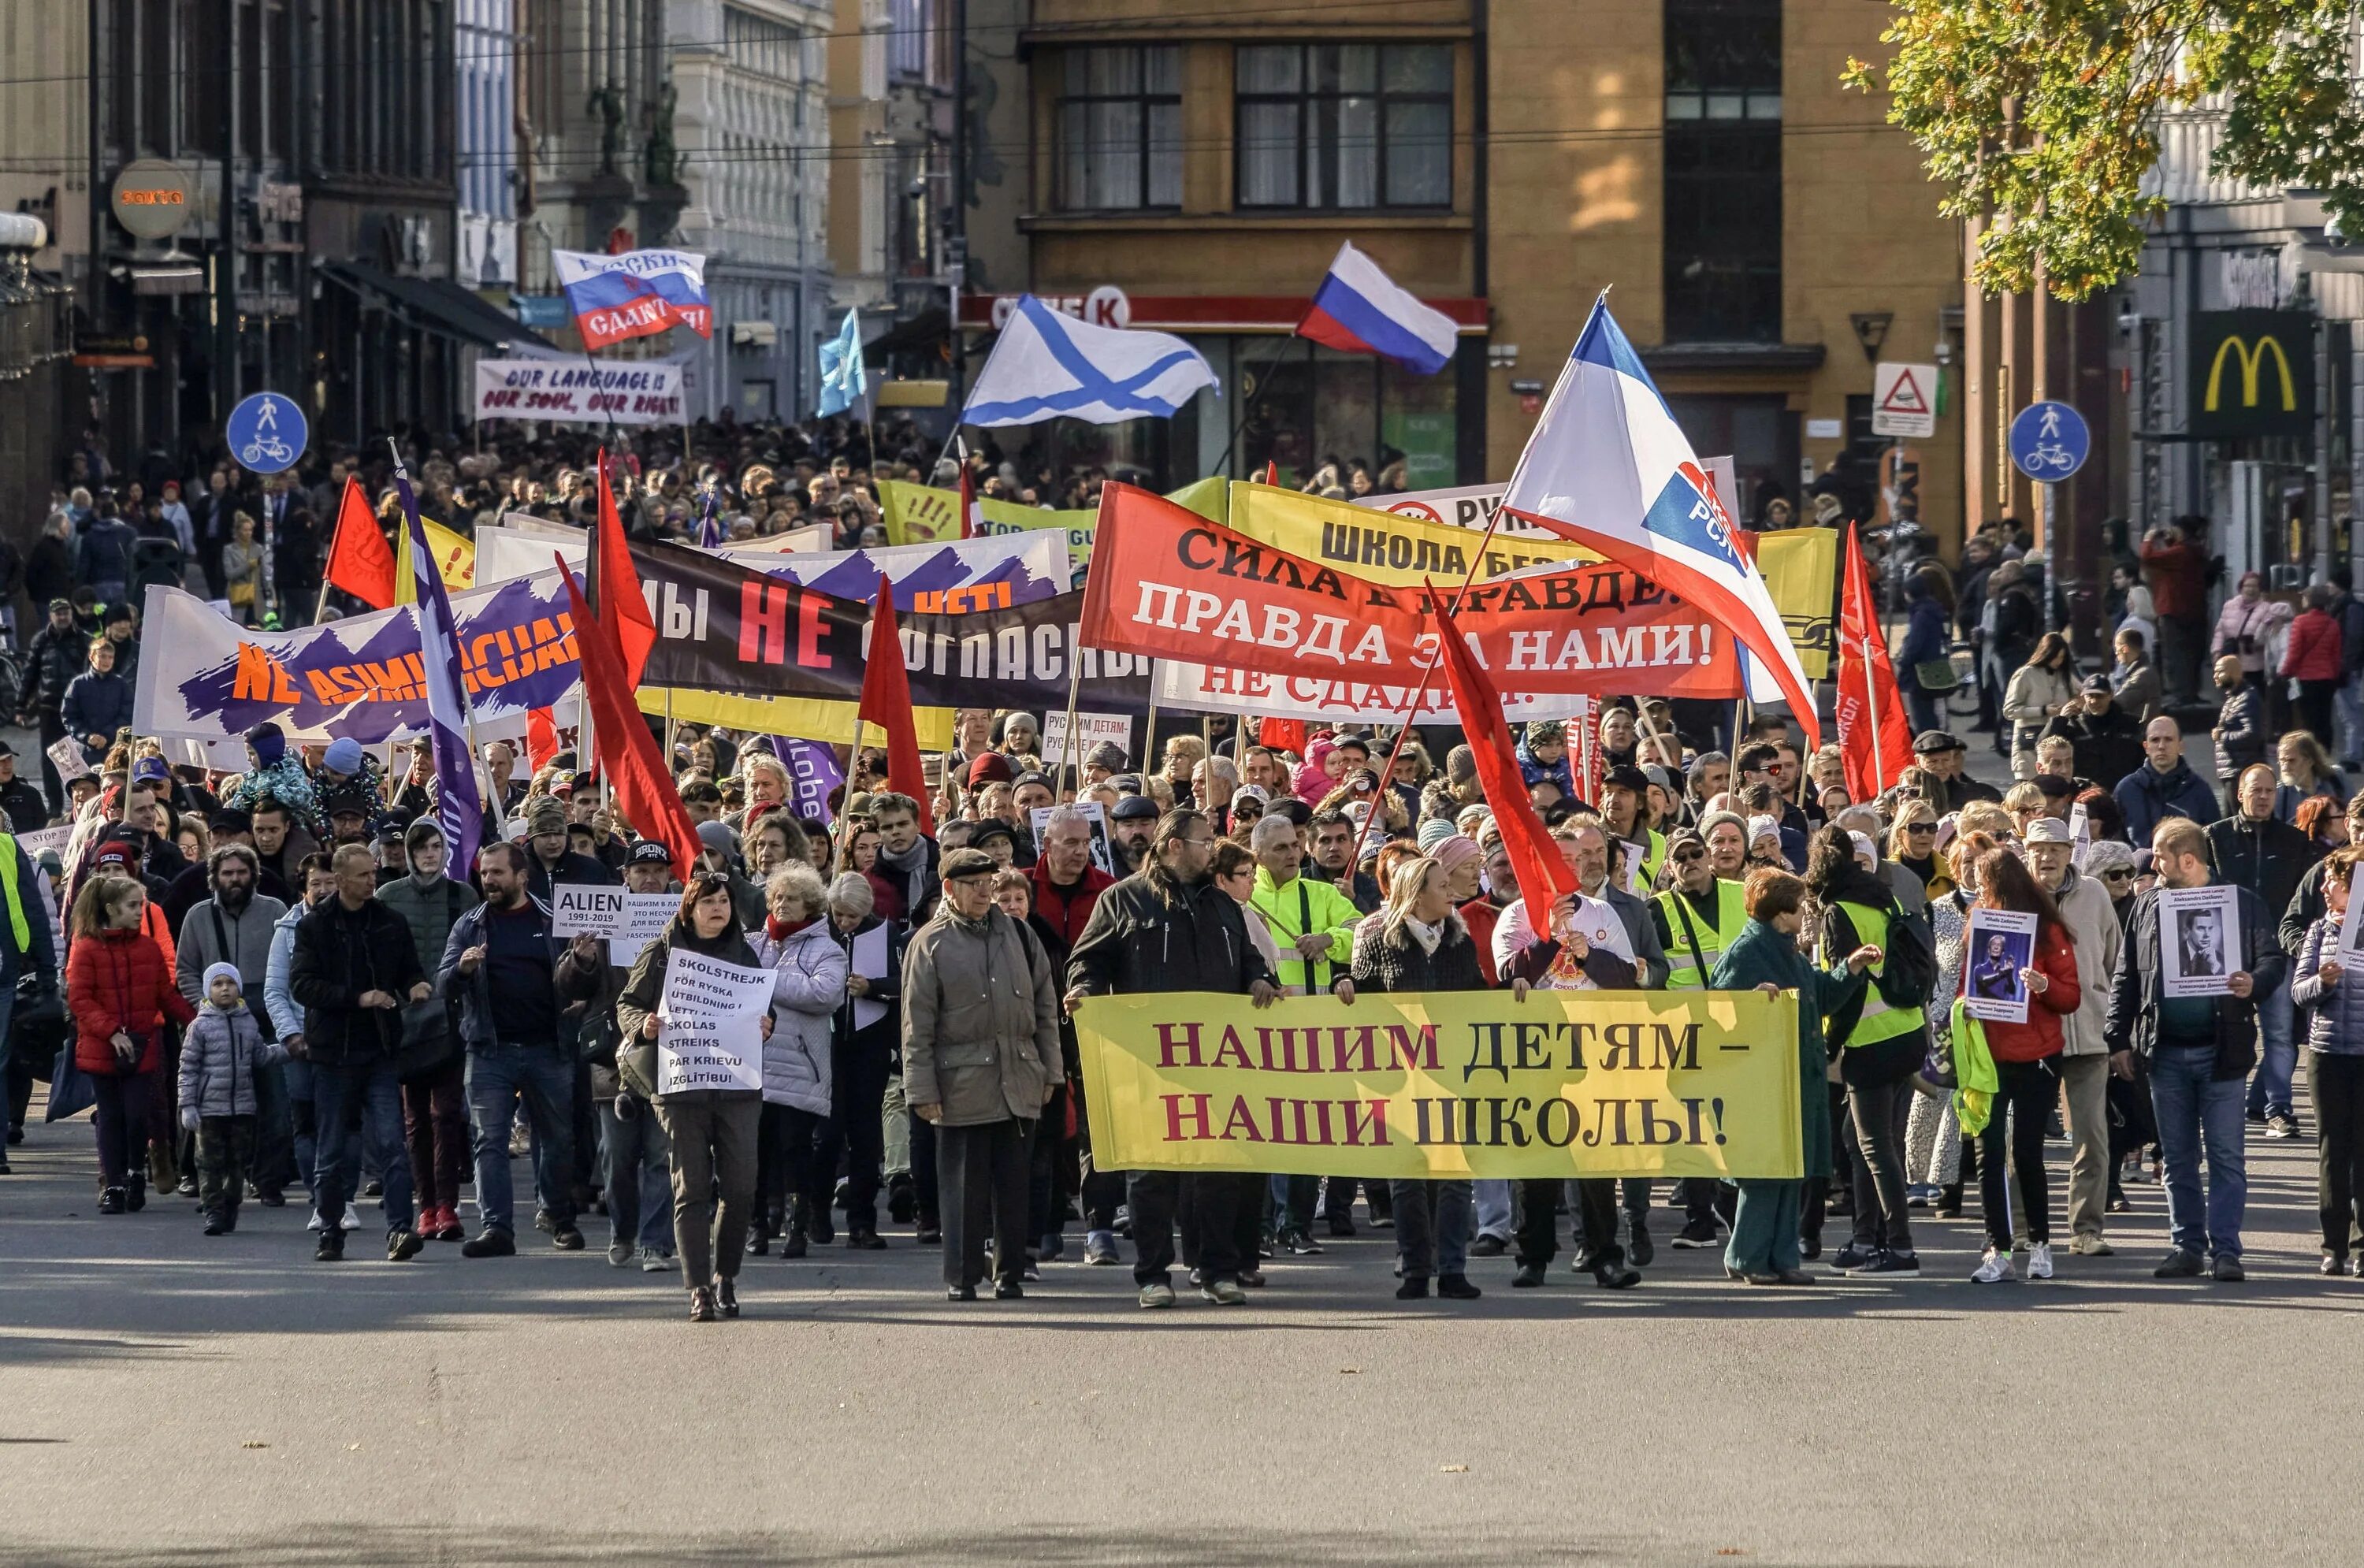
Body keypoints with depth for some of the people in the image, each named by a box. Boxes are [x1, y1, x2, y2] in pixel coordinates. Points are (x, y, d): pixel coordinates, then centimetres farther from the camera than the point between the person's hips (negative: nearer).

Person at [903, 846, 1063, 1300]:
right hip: (961, 1086, -3)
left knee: (1012, 1182, 5)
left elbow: (1045, 1005, 14)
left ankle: (1010, 1274, 12)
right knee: (964, 1184, -1)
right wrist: (922, 1090, -7)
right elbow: (917, 1025, -2)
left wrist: (1049, 1072, 10)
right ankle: (962, 1278, 6)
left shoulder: (1017, 935, 11)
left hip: (1018, 1083, 3)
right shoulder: (930, 944, -1)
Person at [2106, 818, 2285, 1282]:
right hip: (2166, 1051, 4)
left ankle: (2224, 1250, -1)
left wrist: (2254, 982, -20)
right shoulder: (2147, 906, 9)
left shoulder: (2241, 903, 0)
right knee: (2178, 1157, 8)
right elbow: (2125, 977, 11)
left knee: (2227, 1156, -3)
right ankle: (2188, 1247, 14)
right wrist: (2119, 1039, 5)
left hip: (2220, 1050, -4)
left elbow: (2274, 959, 2)